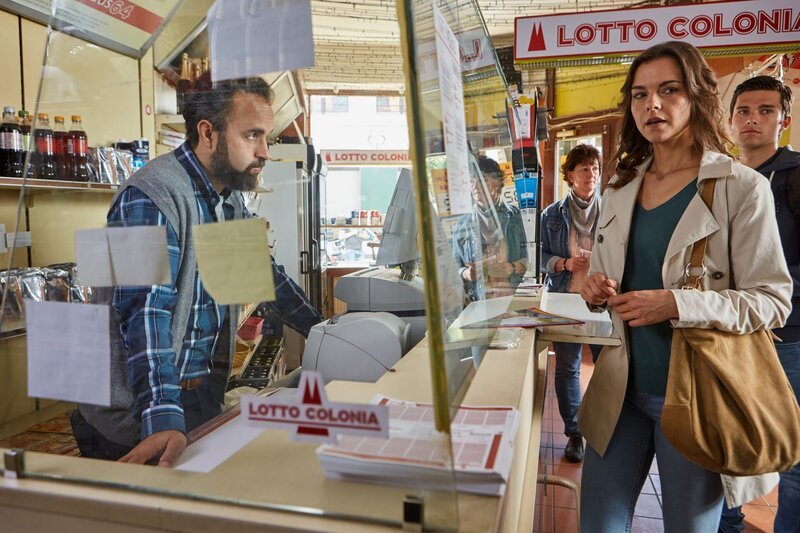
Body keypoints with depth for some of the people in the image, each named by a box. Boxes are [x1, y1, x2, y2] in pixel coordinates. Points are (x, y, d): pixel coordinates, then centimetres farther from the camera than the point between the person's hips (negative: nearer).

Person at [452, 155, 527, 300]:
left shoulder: (513, 215, 3)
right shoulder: (463, 223, 3)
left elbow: (525, 260, 5)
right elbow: (455, 267, 6)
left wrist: (512, 268, -14)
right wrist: (466, 273, -14)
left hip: (511, 295, -1)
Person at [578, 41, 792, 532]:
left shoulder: (741, 187, -8)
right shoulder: (620, 189, 7)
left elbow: (771, 300, -12)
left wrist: (676, 304, -25)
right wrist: (599, 289, -7)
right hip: (623, 387, 5)